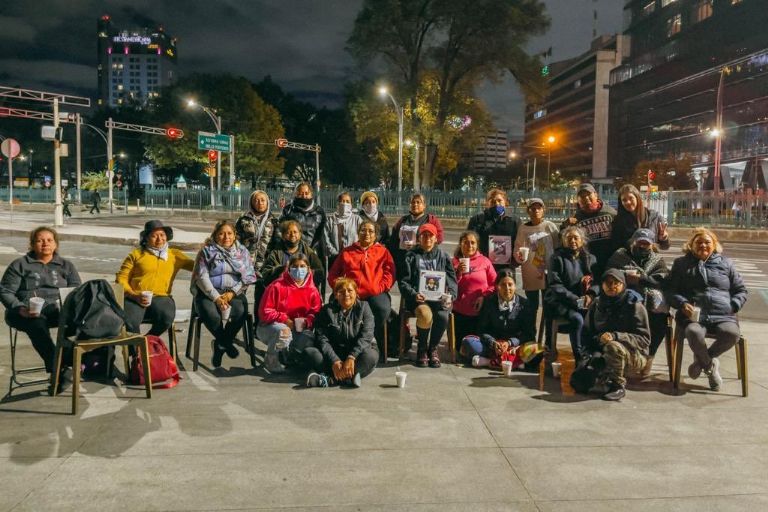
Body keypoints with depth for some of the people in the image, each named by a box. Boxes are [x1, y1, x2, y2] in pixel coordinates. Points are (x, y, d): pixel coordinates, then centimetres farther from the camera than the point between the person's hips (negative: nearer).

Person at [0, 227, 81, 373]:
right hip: (27, 313, -1)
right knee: (37, 325, -39)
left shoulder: (66, 265, 20)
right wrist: (21, 309, -13)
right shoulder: (20, 265, 14)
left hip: (57, 310, 2)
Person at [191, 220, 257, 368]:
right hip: (209, 293, -1)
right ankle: (227, 344, -6)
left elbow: (247, 277, 5)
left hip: (234, 292, 2)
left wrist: (232, 293, -11)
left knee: (241, 311, -31)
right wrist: (216, 297, -16)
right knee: (211, 314, -33)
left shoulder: (242, 251, 13)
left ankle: (220, 345, -8)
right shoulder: (207, 251, 6)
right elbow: (201, 277, -4)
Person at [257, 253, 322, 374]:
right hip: (269, 327, -3)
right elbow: (264, 312, -15)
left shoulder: (312, 290, -2)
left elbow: (316, 313, 1)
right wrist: (285, 320, -22)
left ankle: (287, 353, 7)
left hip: (298, 330, 3)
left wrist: (306, 321, -21)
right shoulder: (277, 286, -15)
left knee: (309, 340, -28)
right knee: (283, 331, -38)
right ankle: (270, 359, -6)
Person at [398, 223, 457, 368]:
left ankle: (432, 348, -4)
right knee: (425, 315, -36)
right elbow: (403, 281, 4)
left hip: (439, 297, 2)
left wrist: (450, 296, -10)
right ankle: (422, 348, -7)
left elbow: (452, 280, 12)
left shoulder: (443, 257, 18)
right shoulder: (411, 256, 13)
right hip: (418, 298, -1)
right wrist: (414, 295, -15)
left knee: (442, 316, -32)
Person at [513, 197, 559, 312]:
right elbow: (517, 248, 5)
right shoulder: (522, 228, 3)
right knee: (531, 306, 11)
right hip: (529, 274, 1)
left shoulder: (550, 226, -1)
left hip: (548, 273, -1)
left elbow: (559, 248, 2)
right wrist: (518, 256, -17)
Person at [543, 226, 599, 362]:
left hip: (584, 302, 4)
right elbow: (555, 285, -6)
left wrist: (591, 295, -12)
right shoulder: (558, 258, 3)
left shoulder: (590, 258, 17)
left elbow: (597, 281, 10)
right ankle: (580, 359, -24)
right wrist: (576, 300, -16)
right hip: (559, 302, -3)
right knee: (577, 319, -32)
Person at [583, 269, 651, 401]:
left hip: (634, 356, -4)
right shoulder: (597, 305, 8)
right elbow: (587, 333, 9)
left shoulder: (634, 305, -6)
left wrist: (615, 336, -28)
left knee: (612, 347, -38)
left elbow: (644, 339, -14)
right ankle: (608, 377, 12)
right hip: (602, 355, 4)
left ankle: (618, 386, -17)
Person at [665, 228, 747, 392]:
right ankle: (710, 365, -7)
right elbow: (670, 290, 13)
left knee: (732, 333, -33)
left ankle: (701, 359, -6)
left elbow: (741, 290, 24)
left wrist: (733, 306, 4)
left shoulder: (725, 263, 21)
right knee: (693, 333, -37)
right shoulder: (681, 264, 18)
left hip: (722, 315, 2)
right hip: (693, 315, -1)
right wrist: (682, 303, -8)